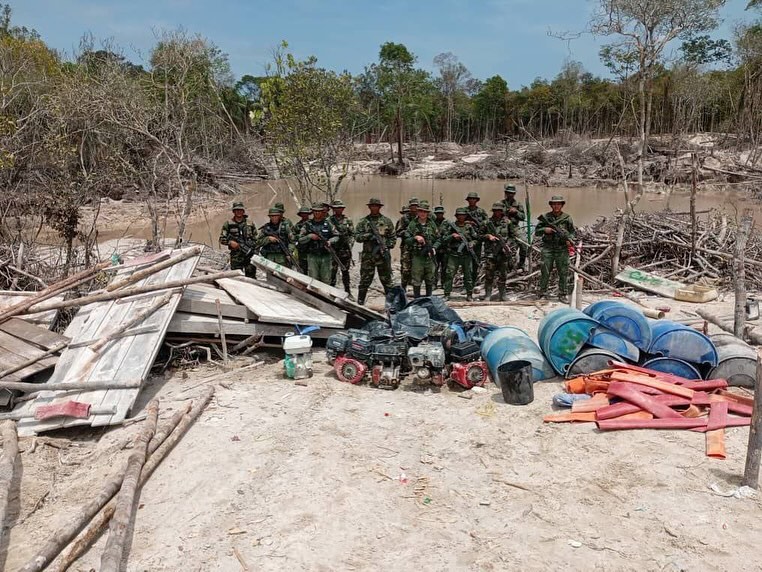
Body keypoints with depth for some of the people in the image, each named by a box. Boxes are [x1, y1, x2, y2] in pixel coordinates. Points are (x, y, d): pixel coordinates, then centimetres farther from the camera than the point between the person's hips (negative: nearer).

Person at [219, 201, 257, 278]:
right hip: (236, 257, -1)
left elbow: (255, 239, 14)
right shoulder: (228, 224, 5)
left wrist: (255, 254, 4)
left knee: (251, 277, 2)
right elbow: (222, 239, 5)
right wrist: (230, 242, -14)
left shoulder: (250, 224, 10)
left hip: (250, 255, 1)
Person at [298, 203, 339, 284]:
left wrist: (330, 241, -8)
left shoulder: (328, 224, 6)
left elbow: (336, 236, 11)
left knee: (326, 280, 5)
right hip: (312, 257, -1)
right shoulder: (307, 225, 3)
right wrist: (309, 236, -15)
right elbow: (300, 240, 2)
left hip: (326, 256, 1)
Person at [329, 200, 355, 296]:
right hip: (333, 250, -2)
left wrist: (350, 244, -5)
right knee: (332, 272, -2)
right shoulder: (329, 220, 1)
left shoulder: (348, 220, 8)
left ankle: (347, 291, 18)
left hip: (346, 251, 2)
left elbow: (352, 234, 8)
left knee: (345, 271, 10)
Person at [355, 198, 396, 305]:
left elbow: (393, 237, 9)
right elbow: (357, 236, 1)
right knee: (365, 281, 3)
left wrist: (387, 247, -6)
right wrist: (368, 236, -16)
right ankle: (360, 303, 11)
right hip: (367, 256, 0)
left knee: (386, 280, 5)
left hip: (383, 255, 0)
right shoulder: (363, 221, 7)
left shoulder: (387, 221, 8)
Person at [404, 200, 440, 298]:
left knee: (430, 280, 9)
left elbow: (438, 239, 9)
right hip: (417, 256, -2)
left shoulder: (432, 224, 7)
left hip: (430, 256, 2)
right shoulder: (412, 225, 1)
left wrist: (434, 248, -7)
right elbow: (407, 240, 1)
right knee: (416, 280, 0)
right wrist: (415, 238, -17)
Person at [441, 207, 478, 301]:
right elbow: (443, 239, 0)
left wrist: (471, 244, -3)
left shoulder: (469, 227, 10)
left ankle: (469, 295, 16)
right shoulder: (451, 226, 3)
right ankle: (447, 294, 2)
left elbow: (475, 239, 17)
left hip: (467, 255, 2)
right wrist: (452, 236, -14)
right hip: (453, 255, -2)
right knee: (449, 275, -4)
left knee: (468, 276, 7)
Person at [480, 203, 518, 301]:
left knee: (502, 276, 6)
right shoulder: (487, 222, 6)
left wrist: (508, 245, -6)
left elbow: (514, 236, 6)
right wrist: (488, 236, -8)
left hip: (504, 252, 0)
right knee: (489, 275, -3)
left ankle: (502, 295, 14)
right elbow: (480, 236, 10)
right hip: (490, 252, 0)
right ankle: (487, 294, 4)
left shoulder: (508, 222, 5)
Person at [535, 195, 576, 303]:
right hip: (548, 247, 0)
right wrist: (544, 230, -11)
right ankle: (542, 292, 13)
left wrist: (570, 239, -7)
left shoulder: (567, 218, 6)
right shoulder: (545, 217, 6)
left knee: (563, 272, 1)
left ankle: (563, 294, 8)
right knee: (545, 271, 0)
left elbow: (573, 232, 12)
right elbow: (537, 231, 8)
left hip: (562, 249, 0)